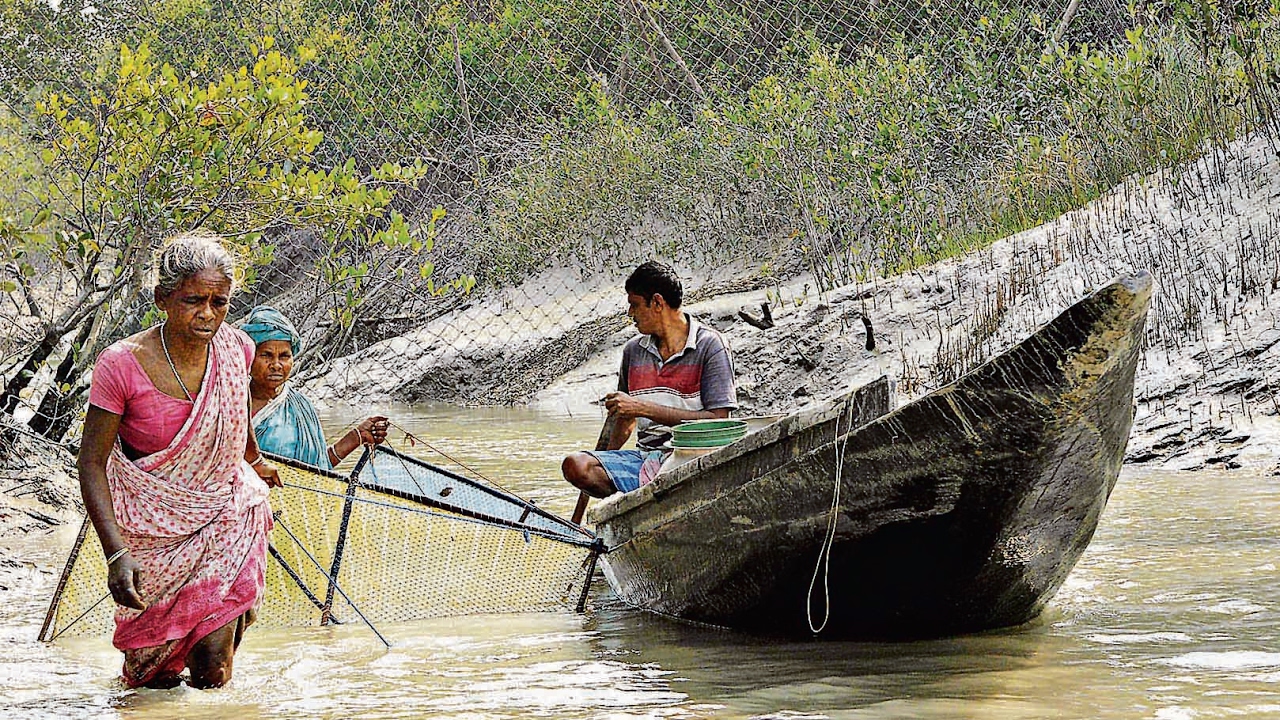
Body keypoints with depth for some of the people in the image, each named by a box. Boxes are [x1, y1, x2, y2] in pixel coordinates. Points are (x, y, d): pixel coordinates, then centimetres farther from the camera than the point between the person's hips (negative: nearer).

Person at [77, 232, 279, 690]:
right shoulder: (122, 365, -22)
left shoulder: (235, 350, -9)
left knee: (212, 674, -8)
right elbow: (91, 463, -17)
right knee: (156, 682, 8)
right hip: (153, 528, -2)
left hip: (224, 518, 2)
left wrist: (255, 460, 34)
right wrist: (116, 553, -27)